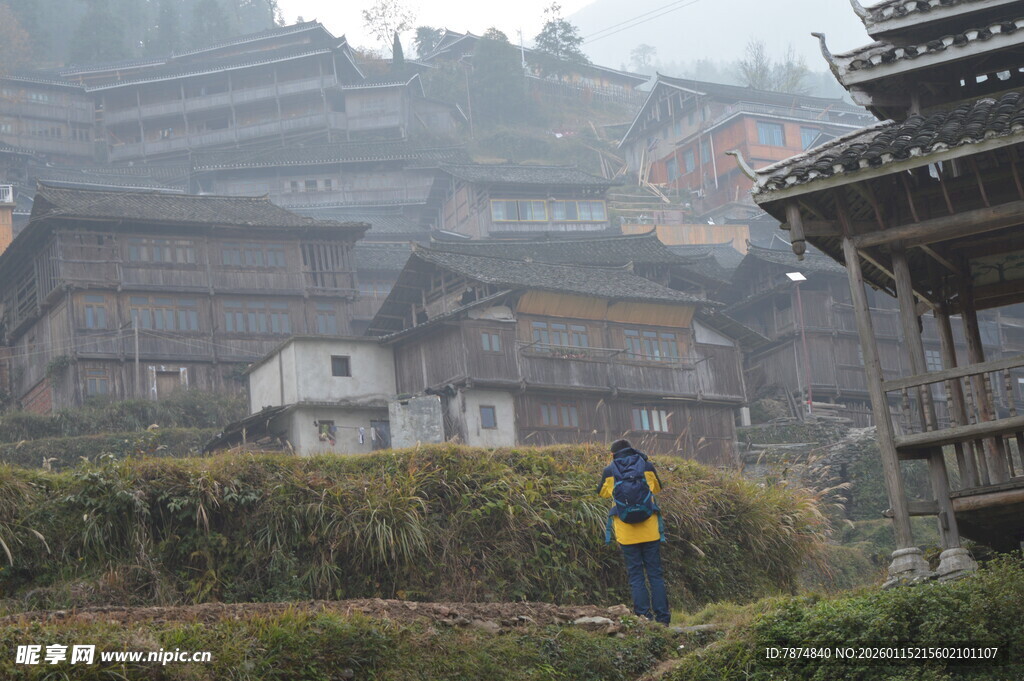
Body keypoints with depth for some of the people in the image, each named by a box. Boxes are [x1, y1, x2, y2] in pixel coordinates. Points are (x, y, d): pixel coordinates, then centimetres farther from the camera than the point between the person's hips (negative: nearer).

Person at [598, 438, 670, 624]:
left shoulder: (610, 471, 0)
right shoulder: (647, 466, 3)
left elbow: (602, 492, 19)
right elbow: (657, 487, 20)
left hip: (626, 532, -1)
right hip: (650, 530, 1)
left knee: (636, 574, 4)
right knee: (655, 573, 6)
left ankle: (643, 615, -2)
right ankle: (662, 617, 3)